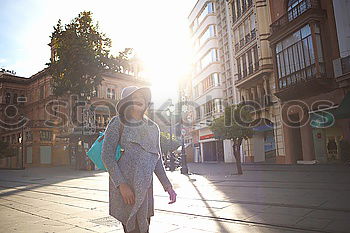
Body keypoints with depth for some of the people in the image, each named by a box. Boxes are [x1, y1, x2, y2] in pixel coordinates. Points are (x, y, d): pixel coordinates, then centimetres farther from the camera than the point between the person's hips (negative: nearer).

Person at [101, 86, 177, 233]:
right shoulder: (118, 123, -1)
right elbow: (107, 156, -7)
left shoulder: (153, 127, 15)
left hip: (145, 188, 6)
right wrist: (122, 184, -16)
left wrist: (167, 185, 8)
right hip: (125, 187, -5)